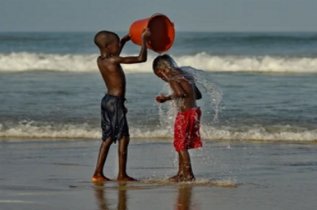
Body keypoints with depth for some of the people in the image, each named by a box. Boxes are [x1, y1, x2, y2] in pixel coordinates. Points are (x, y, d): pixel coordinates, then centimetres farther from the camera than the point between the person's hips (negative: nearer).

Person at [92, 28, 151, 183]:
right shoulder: (114, 61, -18)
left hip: (107, 100, 9)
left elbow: (116, 50, 30)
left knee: (108, 138, 12)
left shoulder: (100, 60, 6)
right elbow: (141, 58, -18)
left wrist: (126, 38, 26)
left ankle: (98, 173, 10)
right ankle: (122, 175, 0)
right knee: (123, 137, -2)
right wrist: (144, 39, -8)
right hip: (116, 102, -9)